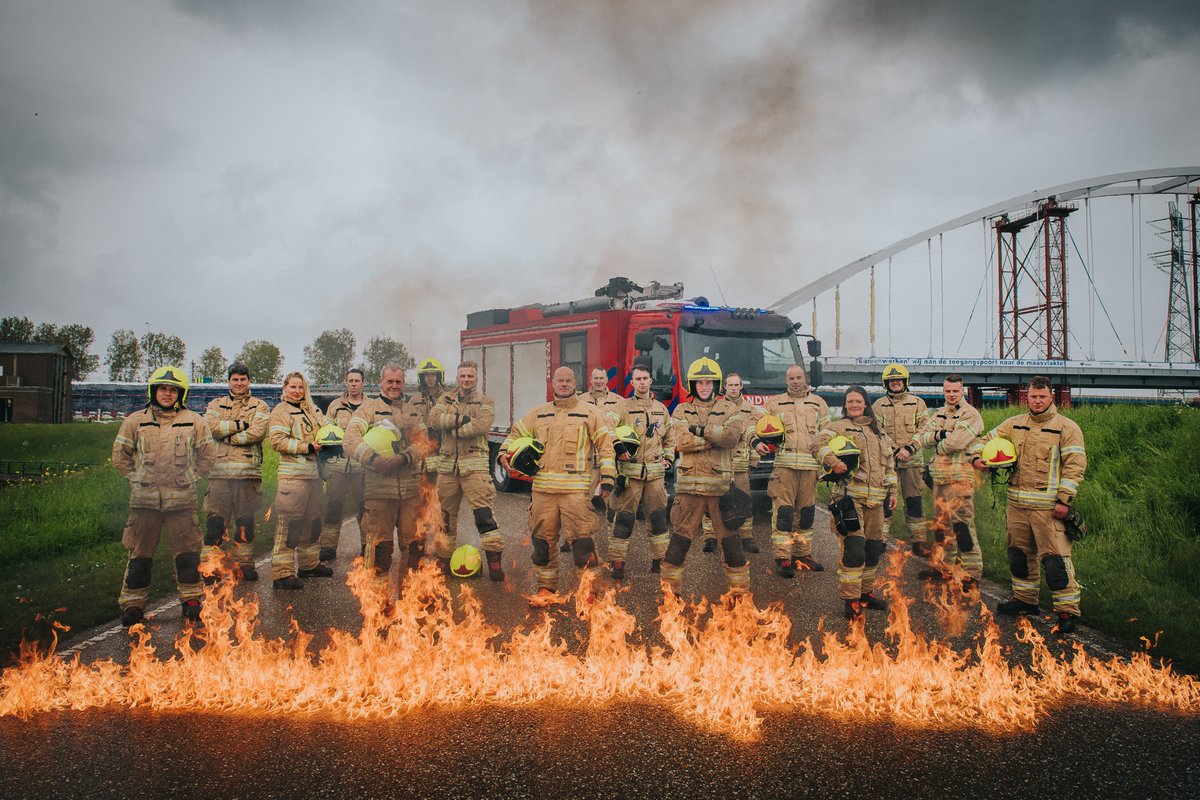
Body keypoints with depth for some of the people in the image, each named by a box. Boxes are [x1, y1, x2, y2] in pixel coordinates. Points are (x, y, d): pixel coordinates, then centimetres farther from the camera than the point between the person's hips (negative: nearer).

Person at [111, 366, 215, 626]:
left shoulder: (194, 421, 3)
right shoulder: (135, 421, 4)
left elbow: (208, 454, 12)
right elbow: (120, 456, 13)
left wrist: (189, 477, 7)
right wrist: (138, 478, 7)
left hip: (182, 499, 0)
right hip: (144, 498, 1)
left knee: (186, 553, 5)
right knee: (140, 554, 8)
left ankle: (191, 600, 16)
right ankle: (133, 603, 19)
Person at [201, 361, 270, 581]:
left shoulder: (259, 406, 10)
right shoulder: (216, 404, 15)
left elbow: (258, 432, -9)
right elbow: (210, 426, -5)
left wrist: (227, 436, -7)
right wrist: (240, 425, -8)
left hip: (249, 472, 0)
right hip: (220, 471, 1)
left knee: (246, 521, 7)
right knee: (215, 520, -2)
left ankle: (245, 564, 17)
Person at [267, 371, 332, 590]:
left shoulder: (312, 409, 18)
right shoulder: (280, 411, -3)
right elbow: (277, 440, -14)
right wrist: (306, 447, -17)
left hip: (313, 472, 8)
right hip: (292, 475, -8)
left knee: (312, 520, 16)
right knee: (289, 523, -8)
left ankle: (309, 563, 29)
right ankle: (282, 573, -5)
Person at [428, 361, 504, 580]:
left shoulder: (485, 402, 5)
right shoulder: (445, 399, 15)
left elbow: (482, 424, -16)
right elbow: (434, 419, -4)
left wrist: (453, 429, -10)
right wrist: (460, 418, -14)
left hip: (474, 463, -4)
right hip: (447, 464, 4)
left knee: (483, 511, -13)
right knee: (446, 513, 13)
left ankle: (494, 558, -10)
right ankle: (444, 556, 27)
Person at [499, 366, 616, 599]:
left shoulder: (589, 412, 5)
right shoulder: (539, 413, 16)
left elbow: (605, 446, 3)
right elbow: (516, 434, 27)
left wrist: (607, 478, -5)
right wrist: (504, 452, 7)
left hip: (576, 490, -4)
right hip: (543, 488, 4)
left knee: (581, 540, -8)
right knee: (543, 541, 9)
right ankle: (545, 587, 24)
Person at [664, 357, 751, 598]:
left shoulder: (729, 409, 8)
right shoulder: (681, 411, 8)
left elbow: (733, 435, -13)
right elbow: (682, 442, -9)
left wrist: (702, 430, -12)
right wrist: (716, 438, -10)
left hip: (721, 484, 0)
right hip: (689, 483, 0)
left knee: (729, 536, 6)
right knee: (681, 536, 4)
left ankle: (739, 585, 20)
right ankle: (669, 583, 16)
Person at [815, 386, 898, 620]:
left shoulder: (878, 430, 21)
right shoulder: (838, 426, 3)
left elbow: (889, 462, 23)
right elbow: (818, 444, -11)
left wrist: (891, 490, 17)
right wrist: (833, 461, -28)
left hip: (875, 498, 6)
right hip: (850, 495, -6)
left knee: (874, 547, 11)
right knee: (853, 547, -14)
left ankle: (865, 592, 27)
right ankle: (851, 600, -7)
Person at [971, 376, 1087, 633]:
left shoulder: (1066, 427, -3)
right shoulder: (1013, 424, 12)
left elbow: (1075, 465, -8)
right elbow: (988, 439, 24)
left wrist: (1064, 500, -15)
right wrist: (977, 457, 2)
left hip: (1048, 506, -6)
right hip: (1017, 503, 6)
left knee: (1055, 558, -9)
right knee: (1020, 552, 15)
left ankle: (1067, 610, -2)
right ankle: (1024, 599, 30)